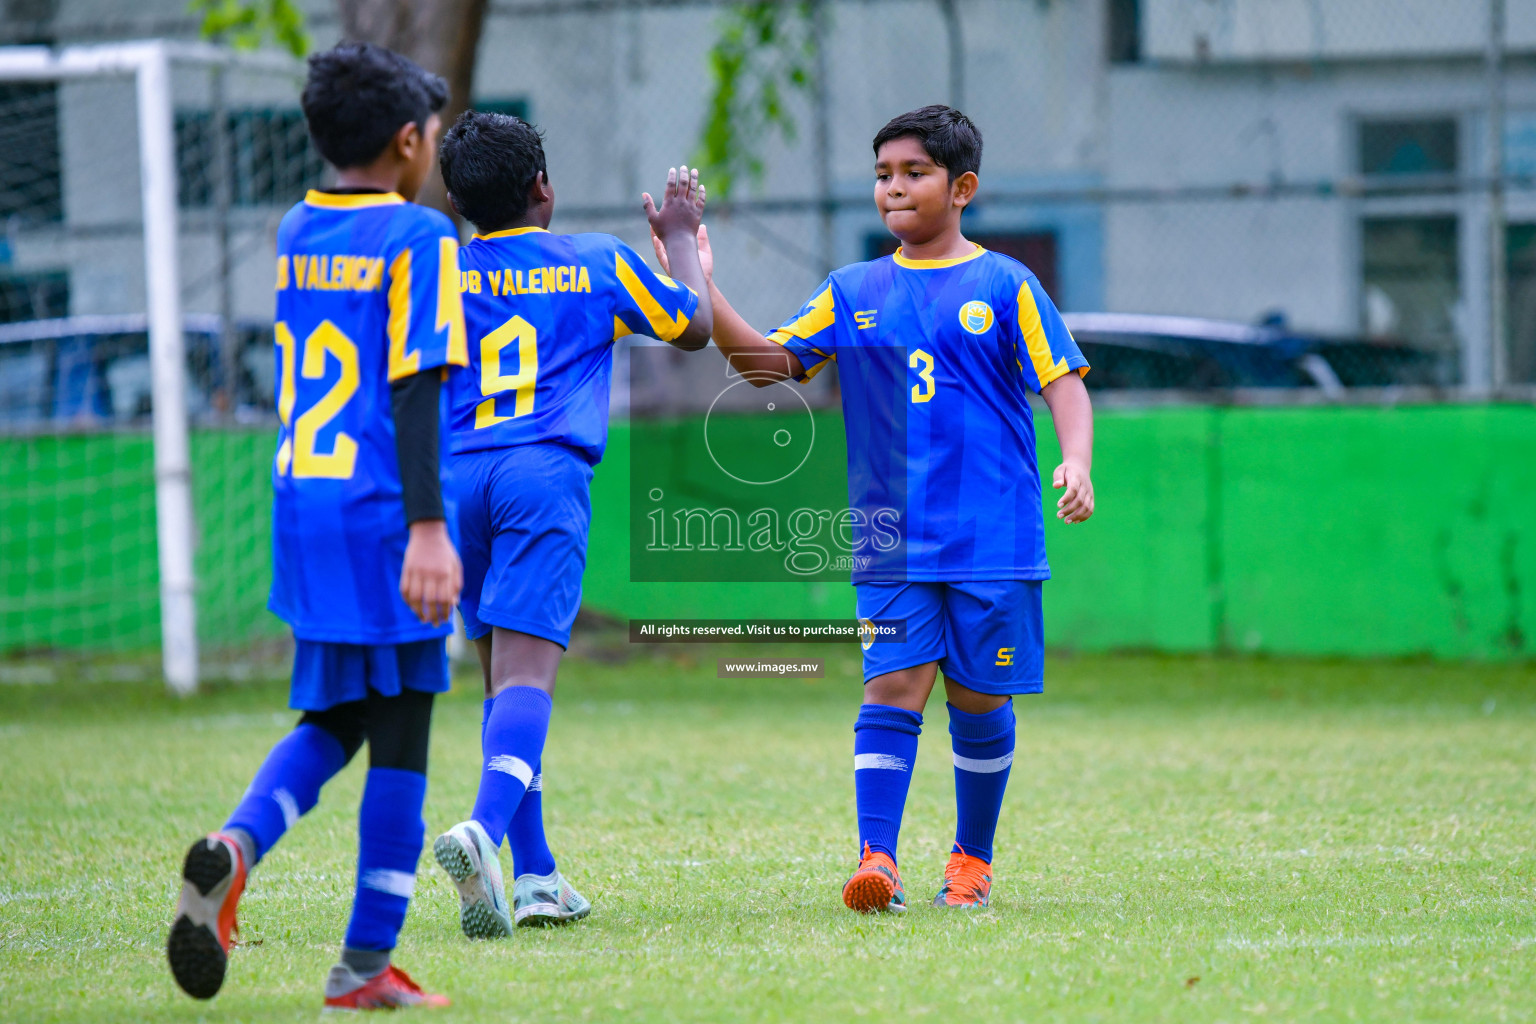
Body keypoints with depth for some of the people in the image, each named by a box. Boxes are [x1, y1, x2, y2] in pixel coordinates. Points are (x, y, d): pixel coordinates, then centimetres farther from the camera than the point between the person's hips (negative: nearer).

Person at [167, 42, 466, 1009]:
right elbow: (416, 389, -17)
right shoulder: (419, 236, -9)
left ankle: (238, 843, -12)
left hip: (301, 499, 7)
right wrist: (428, 527, -21)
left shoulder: (295, 233, 11)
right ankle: (366, 963, 3)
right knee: (400, 734, 2)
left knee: (332, 718, 17)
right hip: (384, 509, -6)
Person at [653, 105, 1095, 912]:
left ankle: (972, 861, 22)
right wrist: (701, 288, -6)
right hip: (891, 539, 1)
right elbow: (766, 362, 6)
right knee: (892, 688, -10)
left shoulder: (1005, 286, 2)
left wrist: (1076, 462, -19)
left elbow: (1063, 383, -1)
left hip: (992, 537, -1)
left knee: (980, 700, 6)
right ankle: (876, 860, -15)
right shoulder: (853, 294, 10)